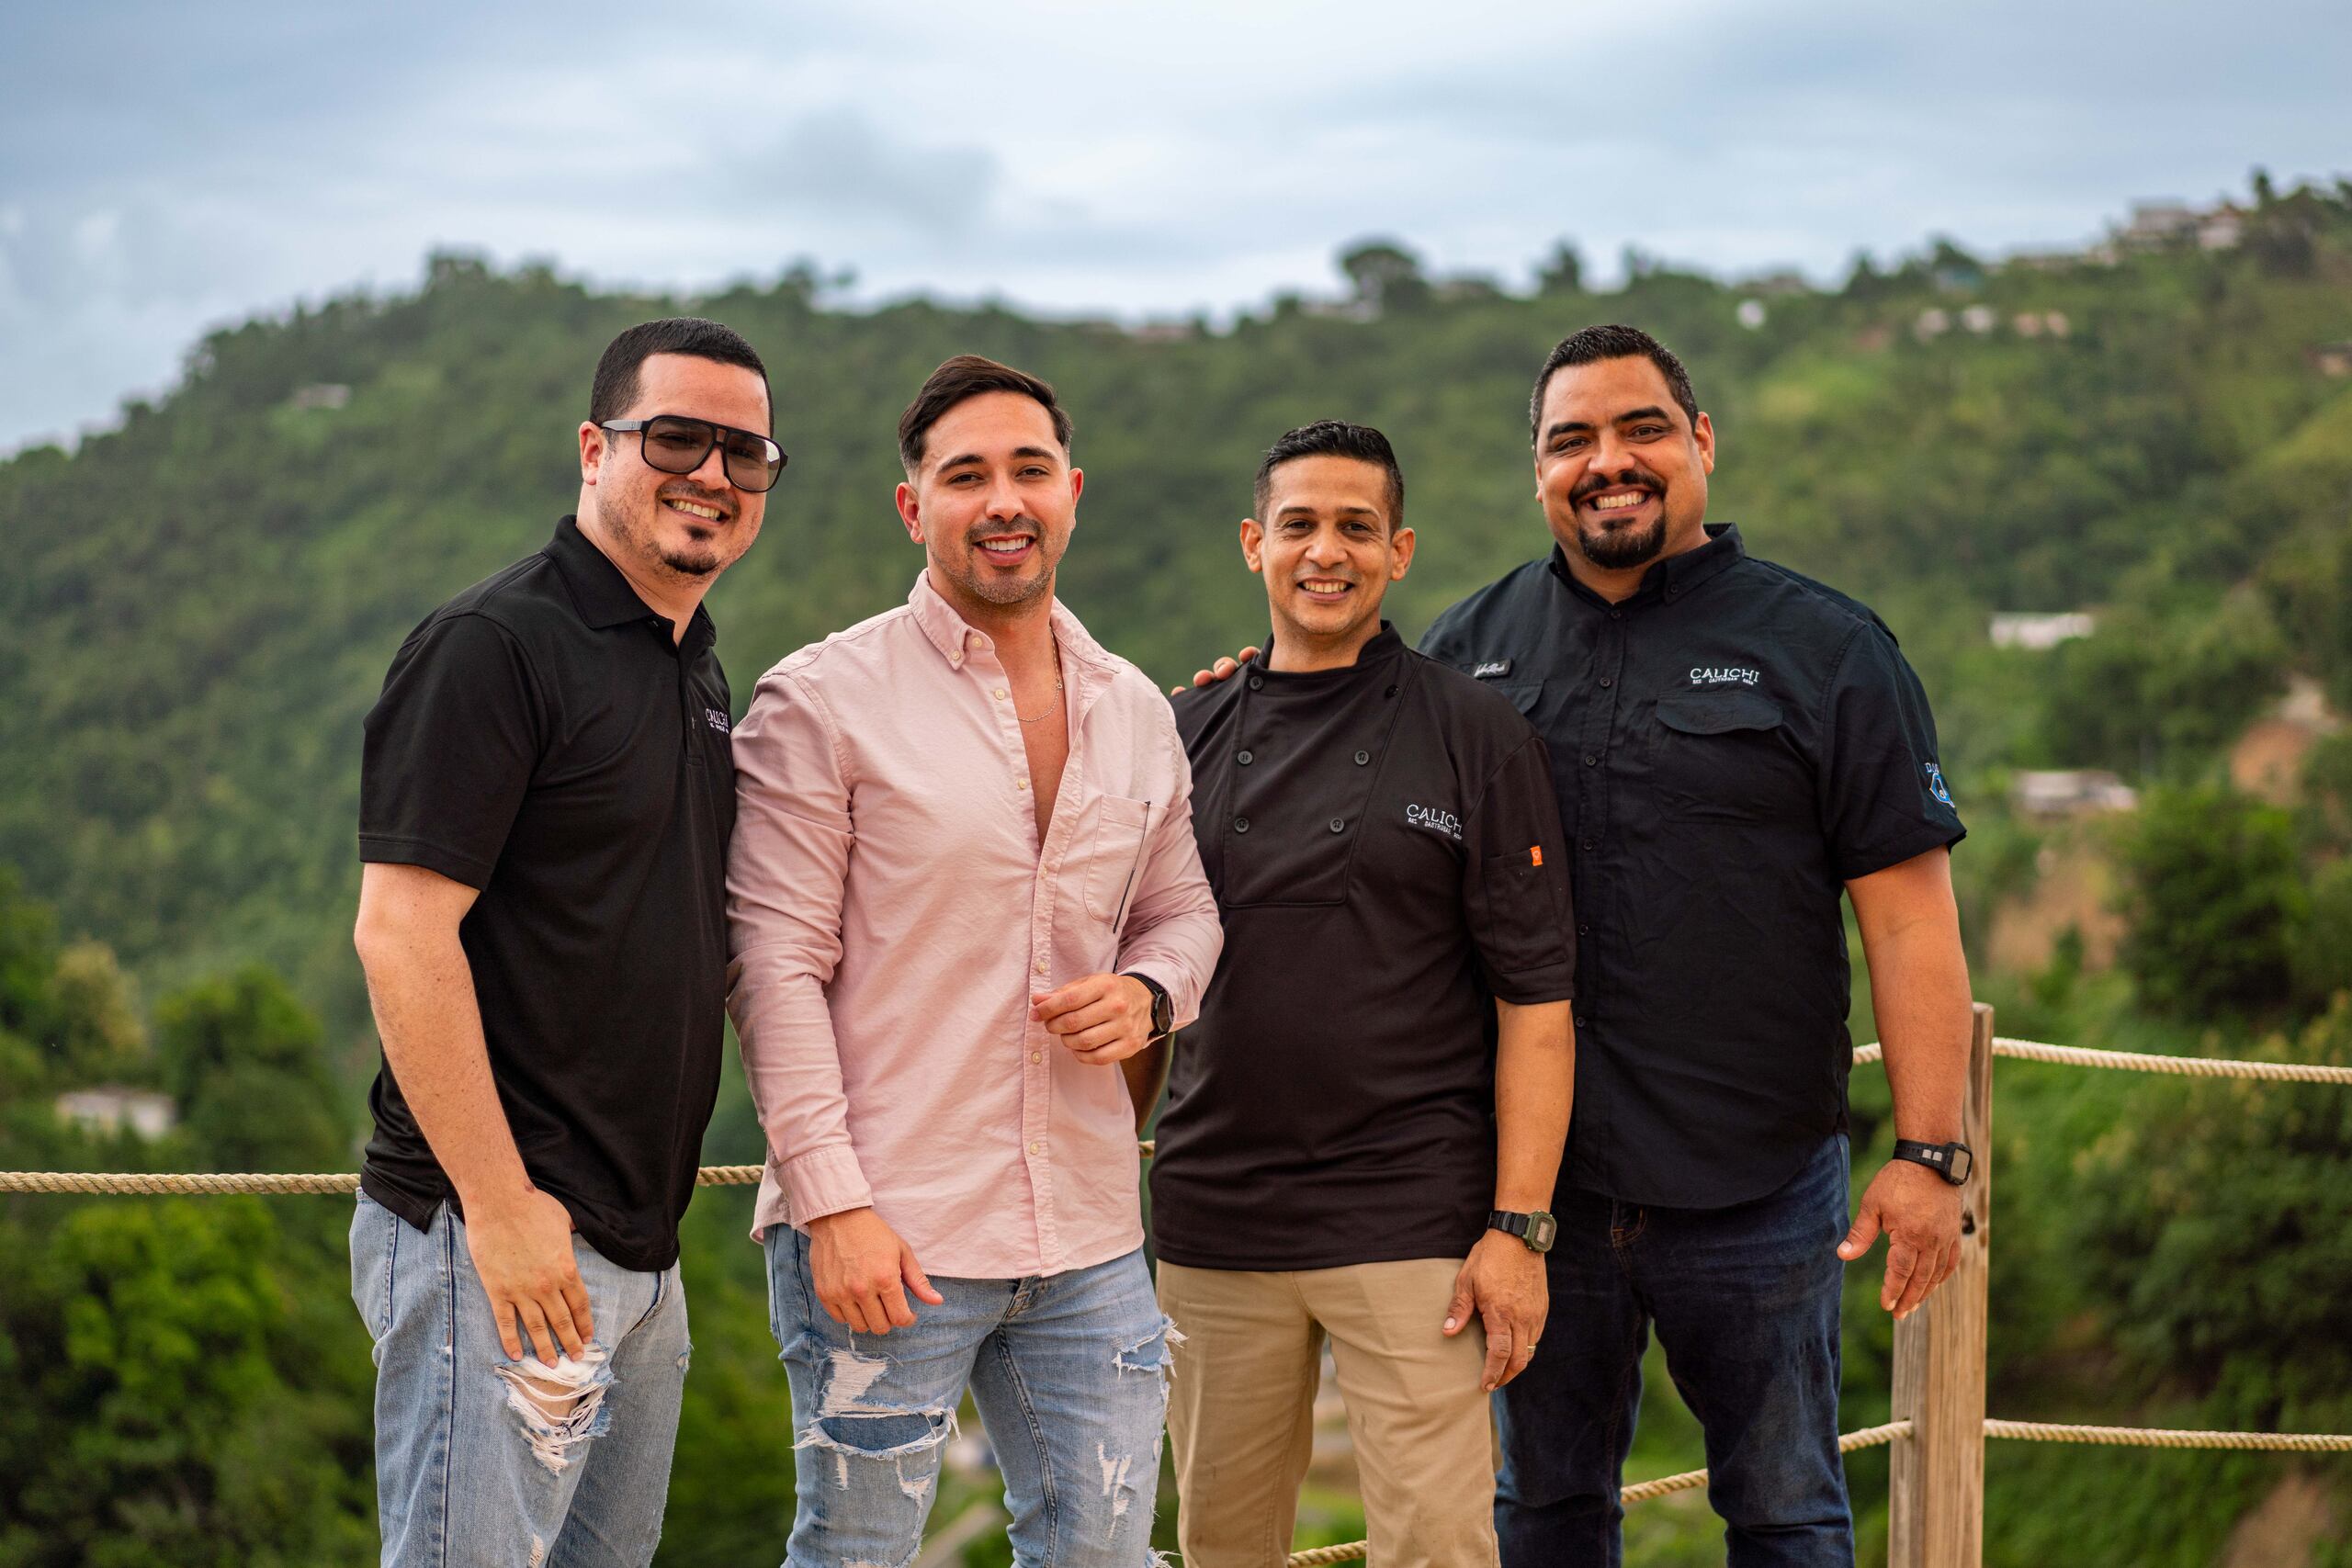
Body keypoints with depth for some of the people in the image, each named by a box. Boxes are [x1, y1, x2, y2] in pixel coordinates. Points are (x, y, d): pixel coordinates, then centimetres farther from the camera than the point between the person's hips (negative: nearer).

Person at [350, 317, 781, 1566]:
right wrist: (499, 1206, -20)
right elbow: (400, 933, -18)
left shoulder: (699, 672, 15)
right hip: (502, 1231, -9)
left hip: (641, 1245, 9)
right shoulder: (493, 644, -12)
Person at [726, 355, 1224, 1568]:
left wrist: (1148, 992, -3)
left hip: (1090, 1240, 5)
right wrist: (832, 1201, -15)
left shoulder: (1137, 714, 11)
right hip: (884, 1236, -5)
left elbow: (1183, 910, 22)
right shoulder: (821, 702, -6)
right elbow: (775, 965, -9)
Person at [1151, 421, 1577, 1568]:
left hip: (1413, 1222, -3)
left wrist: (1520, 1226, -11)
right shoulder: (1188, 736, 9)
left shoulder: (1475, 734, -2)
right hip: (1212, 1224, 4)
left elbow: (1535, 999, -5)